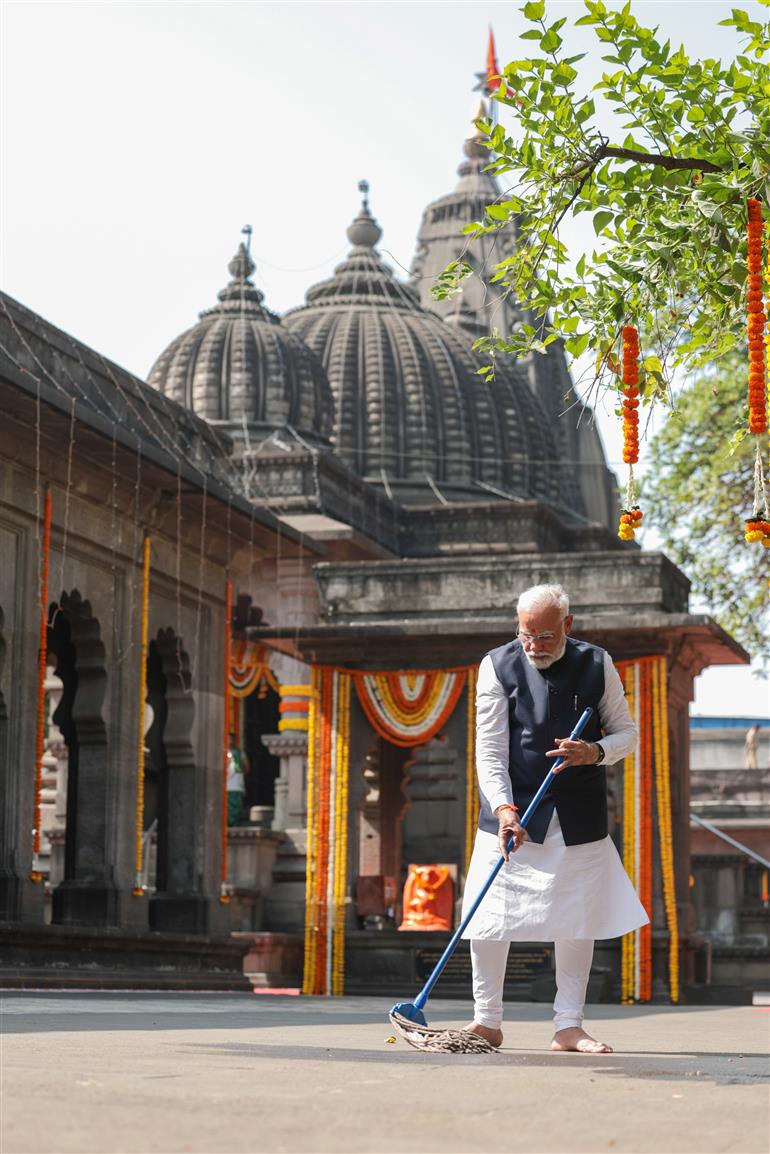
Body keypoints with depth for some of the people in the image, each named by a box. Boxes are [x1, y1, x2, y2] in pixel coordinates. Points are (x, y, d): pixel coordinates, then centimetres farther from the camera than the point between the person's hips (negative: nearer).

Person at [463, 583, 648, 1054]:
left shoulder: (597, 665, 0)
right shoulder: (498, 666, -5)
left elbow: (627, 733, 7)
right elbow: (491, 750, -9)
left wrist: (595, 751, -16)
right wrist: (504, 810, -22)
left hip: (579, 819, 1)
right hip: (513, 811, -1)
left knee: (578, 918, 5)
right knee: (490, 917, -4)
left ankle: (569, 1026, 15)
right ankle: (487, 1021, 10)